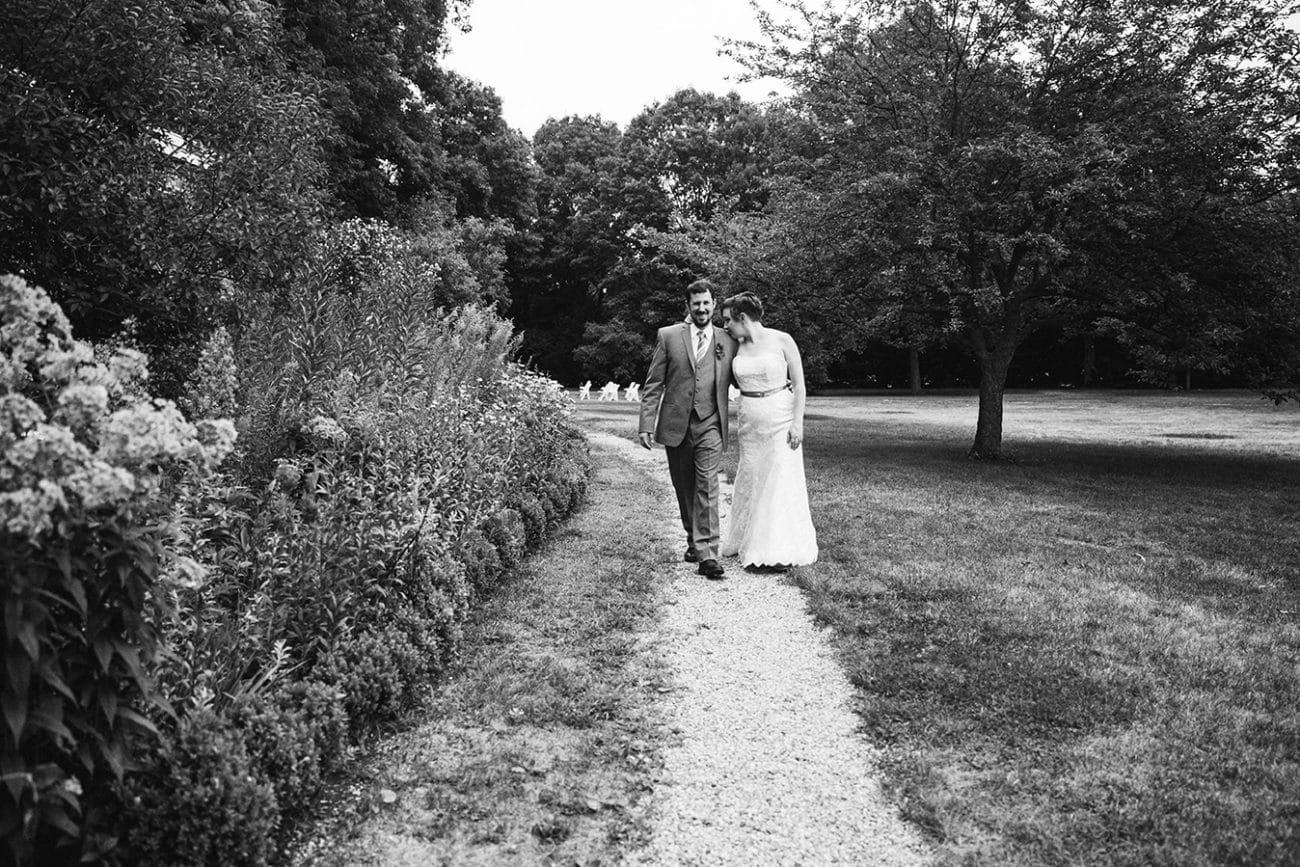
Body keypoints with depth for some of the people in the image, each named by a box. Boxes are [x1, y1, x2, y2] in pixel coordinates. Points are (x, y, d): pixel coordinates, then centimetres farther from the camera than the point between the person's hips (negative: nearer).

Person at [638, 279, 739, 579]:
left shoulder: (728, 341, 7)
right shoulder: (668, 336, 5)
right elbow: (653, 385, 3)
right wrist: (647, 424, -3)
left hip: (710, 424, -1)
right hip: (675, 425, 1)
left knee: (706, 486, -12)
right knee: (684, 489, 11)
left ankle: (706, 553, -13)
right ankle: (693, 540, 29)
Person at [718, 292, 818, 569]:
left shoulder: (782, 340, -6)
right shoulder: (736, 347, 6)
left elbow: (799, 384, -5)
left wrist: (798, 422, -11)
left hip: (781, 420, -4)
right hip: (749, 423, 4)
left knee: (781, 482, -3)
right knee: (751, 482, 8)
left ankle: (780, 551, 5)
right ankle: (750, 544, 20)